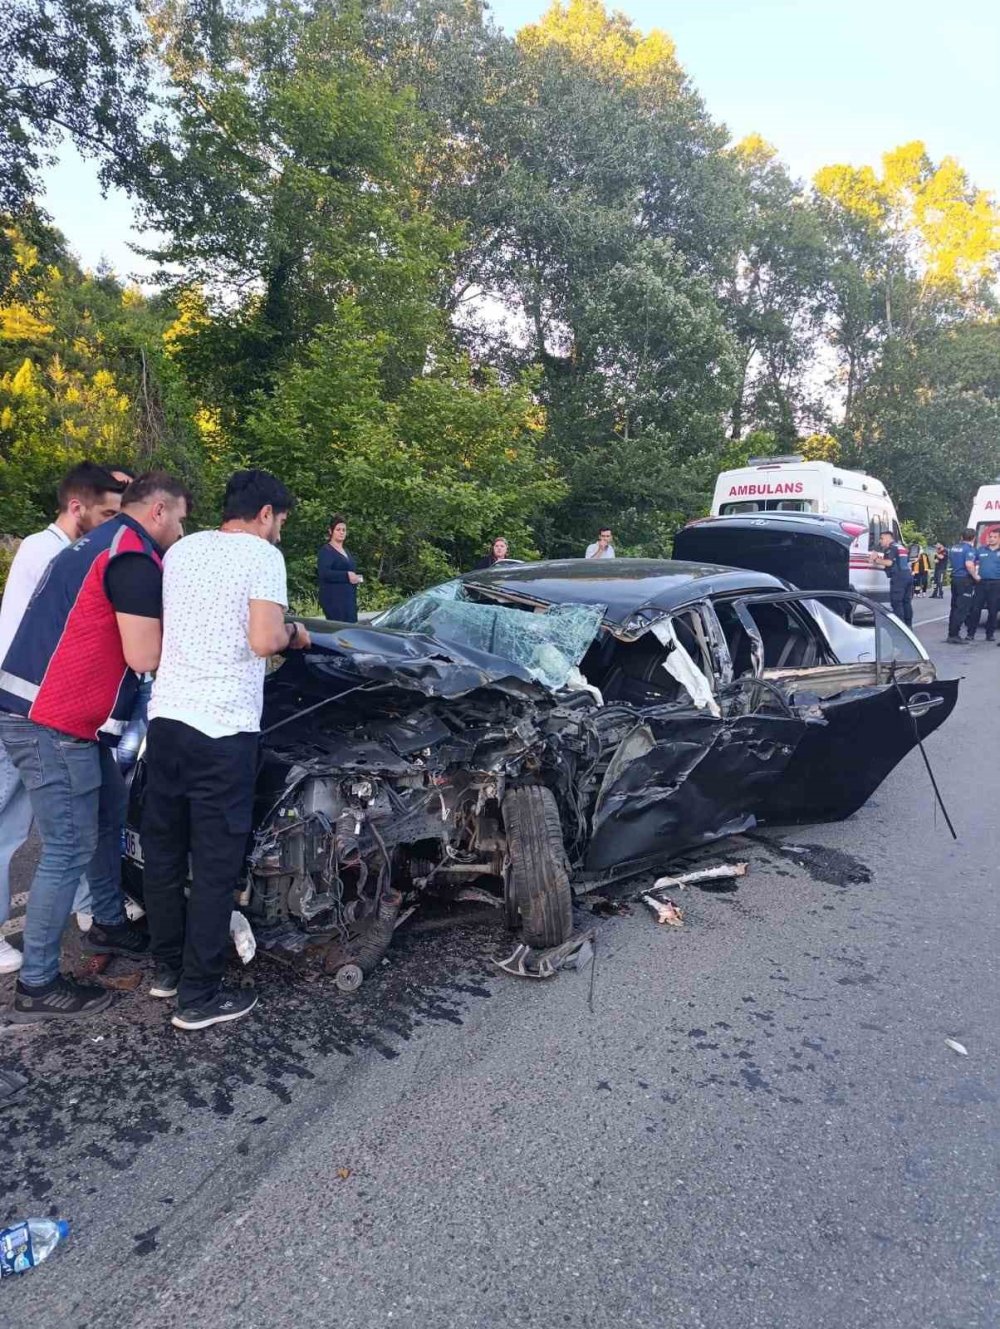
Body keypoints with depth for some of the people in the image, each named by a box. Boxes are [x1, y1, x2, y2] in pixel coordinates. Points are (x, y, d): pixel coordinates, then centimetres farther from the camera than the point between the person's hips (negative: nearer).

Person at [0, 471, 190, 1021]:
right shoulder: (133, 556, -16)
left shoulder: (97, 544, 17)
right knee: (69, 851, -2)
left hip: (62, 717, 11)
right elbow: (144, 657, -19)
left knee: (109, 816, 22)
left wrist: (159, 617, 15)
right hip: (51, 725, -11)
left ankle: (109, 924, 38)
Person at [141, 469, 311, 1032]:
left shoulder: (181, 550, 14)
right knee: (217, 863, 4)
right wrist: (293, 634, 5)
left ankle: (167, 967, 33)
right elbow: (263, 641, -17)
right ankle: (200, 996, 13)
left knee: (164, 851, 18)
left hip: (166, 716, 7)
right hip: (223, 729, -7)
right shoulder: (262, 555, -6)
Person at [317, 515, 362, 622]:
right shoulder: (326, 551, -6)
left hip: (350, 598, 9)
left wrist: (356, 578, 13)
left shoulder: (345, 551, 22)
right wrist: (346, 576, -21)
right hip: (334, 598, -9)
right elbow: (323, 573, -20)